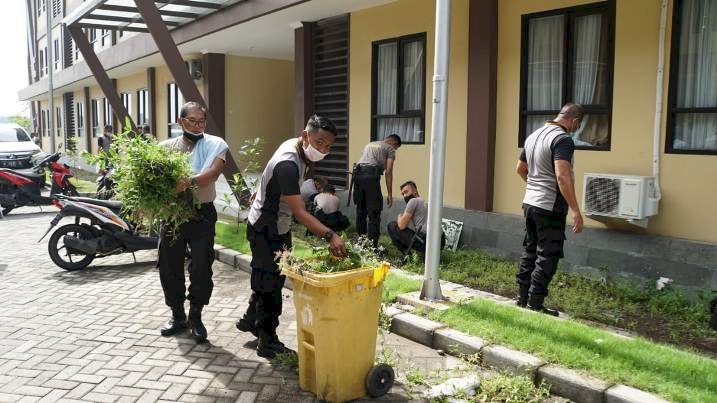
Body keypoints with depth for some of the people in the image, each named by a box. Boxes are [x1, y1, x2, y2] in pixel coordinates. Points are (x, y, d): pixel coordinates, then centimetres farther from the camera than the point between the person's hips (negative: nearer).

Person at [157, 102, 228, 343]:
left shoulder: (215, 145, 0)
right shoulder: (166, 146, 8)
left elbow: (213, 172, -17)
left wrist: (191, 182, -36)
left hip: (201, 214, -2)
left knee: (201, 269, 0)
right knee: (169, 267, 10)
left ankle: (195, 317, 20)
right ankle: (177, 315, 29)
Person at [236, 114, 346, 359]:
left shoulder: (295, 146, -3)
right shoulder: (287, 165, -33)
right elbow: (299, 212, -38)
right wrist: (329, 236, -46)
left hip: (279, 227, 10)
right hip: (265, 231, -10)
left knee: (268, 279, 21)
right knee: (270, 284, 0)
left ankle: (250, 320, 40)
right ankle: (268, 343, 13)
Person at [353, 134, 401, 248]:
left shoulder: (369, 145, 32)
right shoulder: (390, 149, 11)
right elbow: (388, 172, 2)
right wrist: (389, 194, 1)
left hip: (357, 174, 7)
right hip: (371, 176, -6)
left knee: (361, 209, 16)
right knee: (374, 213, -1)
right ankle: (373, 245, -2)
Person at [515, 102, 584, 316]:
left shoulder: (533, 135, 12)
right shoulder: (563, 139, -16)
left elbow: (521, 169, 22)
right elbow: (562, 176, -27)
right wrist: (575, 210, -27)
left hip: (529, 203, 9)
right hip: (550, 208, -9)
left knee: (530, 250, 17)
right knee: (547, 257, 0)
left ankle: (522, 299, 25)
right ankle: (535, 306, 5)